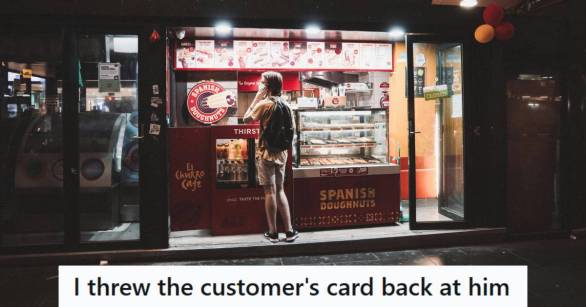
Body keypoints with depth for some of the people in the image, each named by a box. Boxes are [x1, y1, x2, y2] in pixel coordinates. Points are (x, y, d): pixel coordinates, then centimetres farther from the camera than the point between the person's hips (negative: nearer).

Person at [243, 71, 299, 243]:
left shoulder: (264, 104, -12)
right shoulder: (286, 106, 6)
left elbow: (247, 119, -2)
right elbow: (291, 130, 10)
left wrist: (256, 98, -1)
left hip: (266, 153, -6)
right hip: (281, 154, 6)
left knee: (270, 192, 1)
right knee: (279, 190, 14)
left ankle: (273, 233, 8)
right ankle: (289, 231, 13)